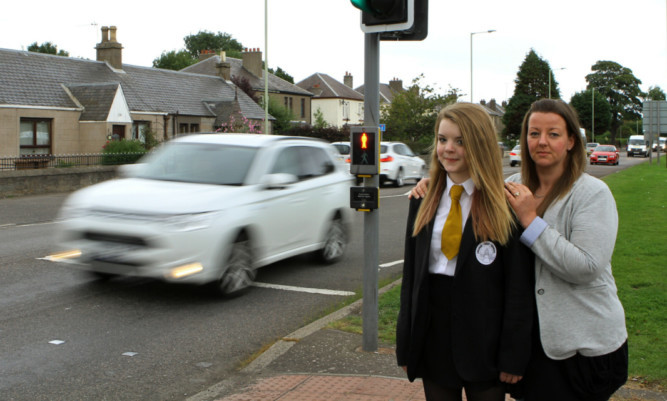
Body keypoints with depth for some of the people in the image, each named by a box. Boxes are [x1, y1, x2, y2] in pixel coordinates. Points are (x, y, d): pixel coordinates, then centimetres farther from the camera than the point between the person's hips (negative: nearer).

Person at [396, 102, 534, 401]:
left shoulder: (507, 205, -9)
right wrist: (405, 344, 6)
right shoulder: (423, 200, 5)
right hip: (433, 336, 4)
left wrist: (513, 355, -10)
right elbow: (411, 275, 7)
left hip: (484, 340, -4)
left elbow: (520, 287, -8)